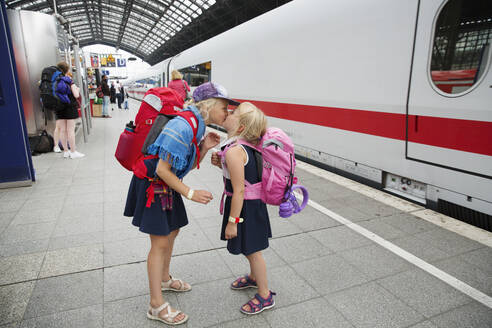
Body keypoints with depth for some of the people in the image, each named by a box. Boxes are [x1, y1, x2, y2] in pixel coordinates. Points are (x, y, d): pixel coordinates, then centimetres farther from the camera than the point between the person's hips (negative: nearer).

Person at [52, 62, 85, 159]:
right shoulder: (70, 81, -9)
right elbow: (76, 95, -11)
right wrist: (77, 89, 9)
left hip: (59, 108, 5)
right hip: (70, 108, -4)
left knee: (63, 130, 8)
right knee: (70, 130, -2)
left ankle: (66, 151, 15)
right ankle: (73, 152, 2)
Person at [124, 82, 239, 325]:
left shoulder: (197, 125, 2)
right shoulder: (182, 127, -28)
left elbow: (190, 165, 7)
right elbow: (162, 170, -27)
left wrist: (204, 147, -8)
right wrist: (191, 193, -23)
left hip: (168, 186, 9)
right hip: (152, 185, -9)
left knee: (172, 232, 20)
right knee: (160, 243, -2)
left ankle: (164, 279, 45)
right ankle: (156, 306, 15)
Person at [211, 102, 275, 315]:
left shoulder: (234, 151, -28)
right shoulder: (242, 146, 2)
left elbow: (239, 190, -26)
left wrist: (232, 221, -19)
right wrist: (221, 163, 0)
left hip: (245, 207, -9)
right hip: (251, 203, 9)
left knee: (252, 250, 8)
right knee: (249, 248, 27)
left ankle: (265, 296, 29)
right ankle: (254, 277, 51)